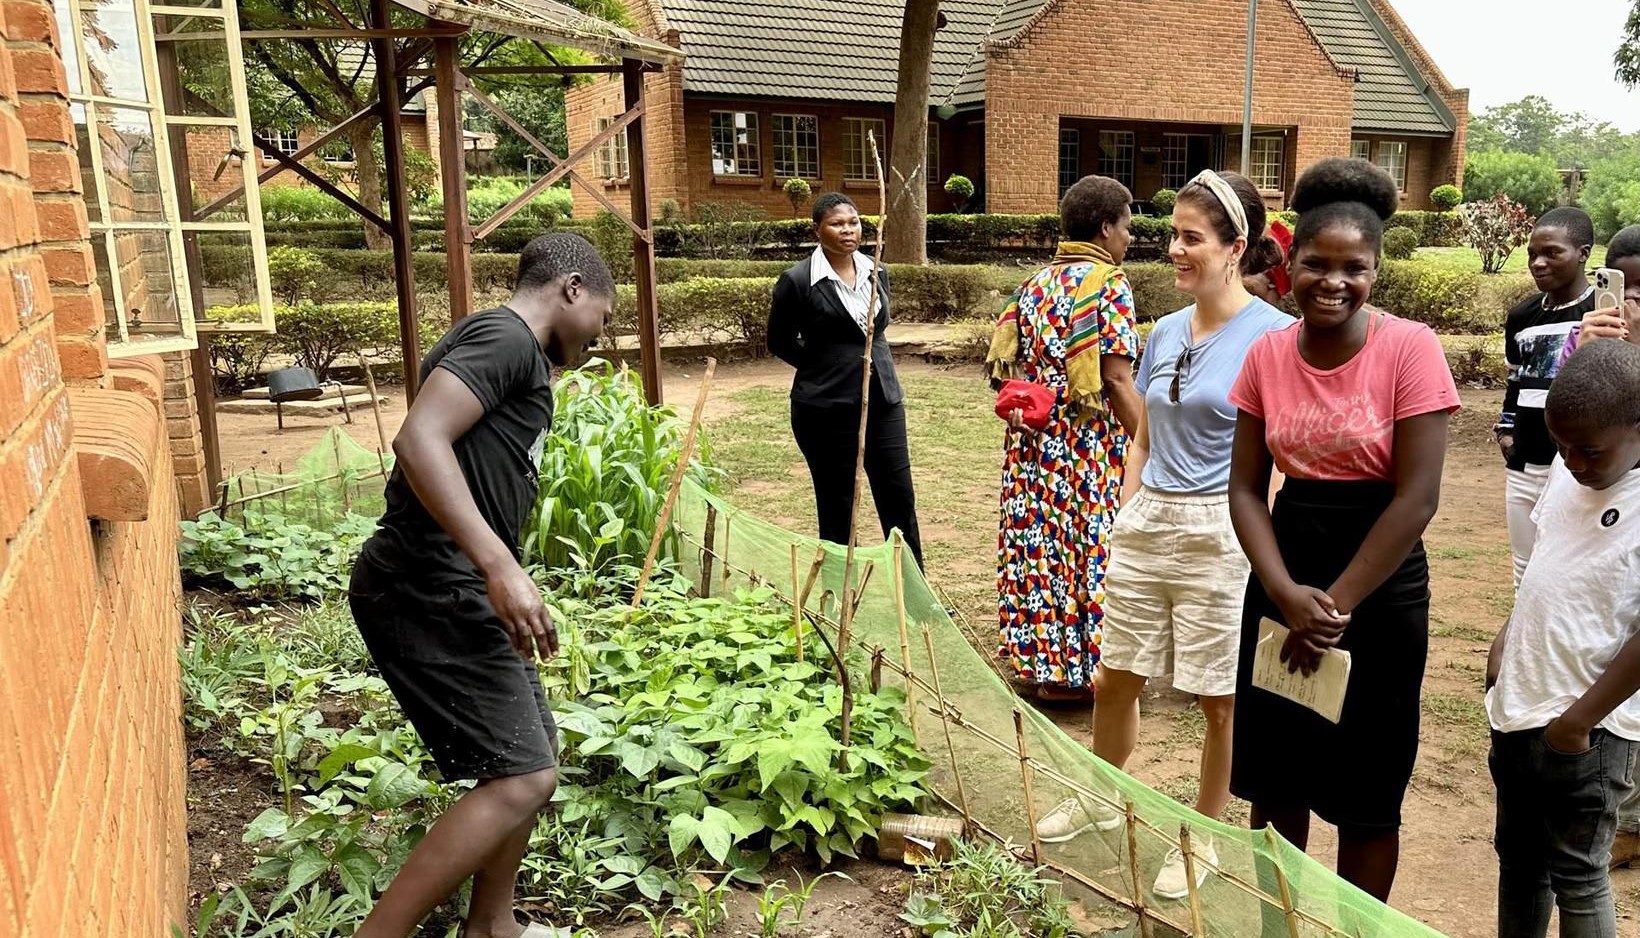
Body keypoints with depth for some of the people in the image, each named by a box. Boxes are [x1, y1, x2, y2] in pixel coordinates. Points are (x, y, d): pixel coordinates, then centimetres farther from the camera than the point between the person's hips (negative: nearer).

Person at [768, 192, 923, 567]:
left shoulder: (876, 273, 6)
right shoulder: (798, 281, -9)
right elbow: (779, 342, 2)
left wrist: (871, 362, 10)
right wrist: (826, 367, -1)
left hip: (882, 400, 5)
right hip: (826, 409, -5)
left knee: (899, 497, 7)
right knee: (837, 506, 6)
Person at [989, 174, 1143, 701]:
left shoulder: (1035, 284, 12)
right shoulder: (1109, 283, -9)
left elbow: (1004, 361, 7)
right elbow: (1116, 380, -14)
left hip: (1033, 443, 7)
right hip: (1089, 445, -7)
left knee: (1040, 544, 11)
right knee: (1090, 546, 3)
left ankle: (1040, 659, 20)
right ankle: (1078, 667, 11)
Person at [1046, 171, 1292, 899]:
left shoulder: (1273, 334, -11)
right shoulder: (1165, 333, 7)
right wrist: (1127, 518, 12)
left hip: (1222, 534, -6)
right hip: (1146, 524, 6)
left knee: (1220, 699, 10)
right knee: (1116, 678, 16)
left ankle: (1203, 837, 30)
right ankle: (1099, 798, 39)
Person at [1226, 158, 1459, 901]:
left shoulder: (1410, 349, -12)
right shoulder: (1267, 355, 0)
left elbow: (1416, 497, -14)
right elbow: (1246, 488, 0)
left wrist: (1337, 603, -13)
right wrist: (1286, 593, -14)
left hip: (1380, 592, -3)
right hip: (1282, 582, 4)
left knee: (1366, 790, 10)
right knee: (1274, 774, 13)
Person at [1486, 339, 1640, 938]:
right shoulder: (1567, 472, 3)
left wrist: (1580, 719, -18)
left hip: (1584, 731, -7)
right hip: (1518, 706, 7)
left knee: (1575, 875, 8)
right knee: (1517, 855, 21)